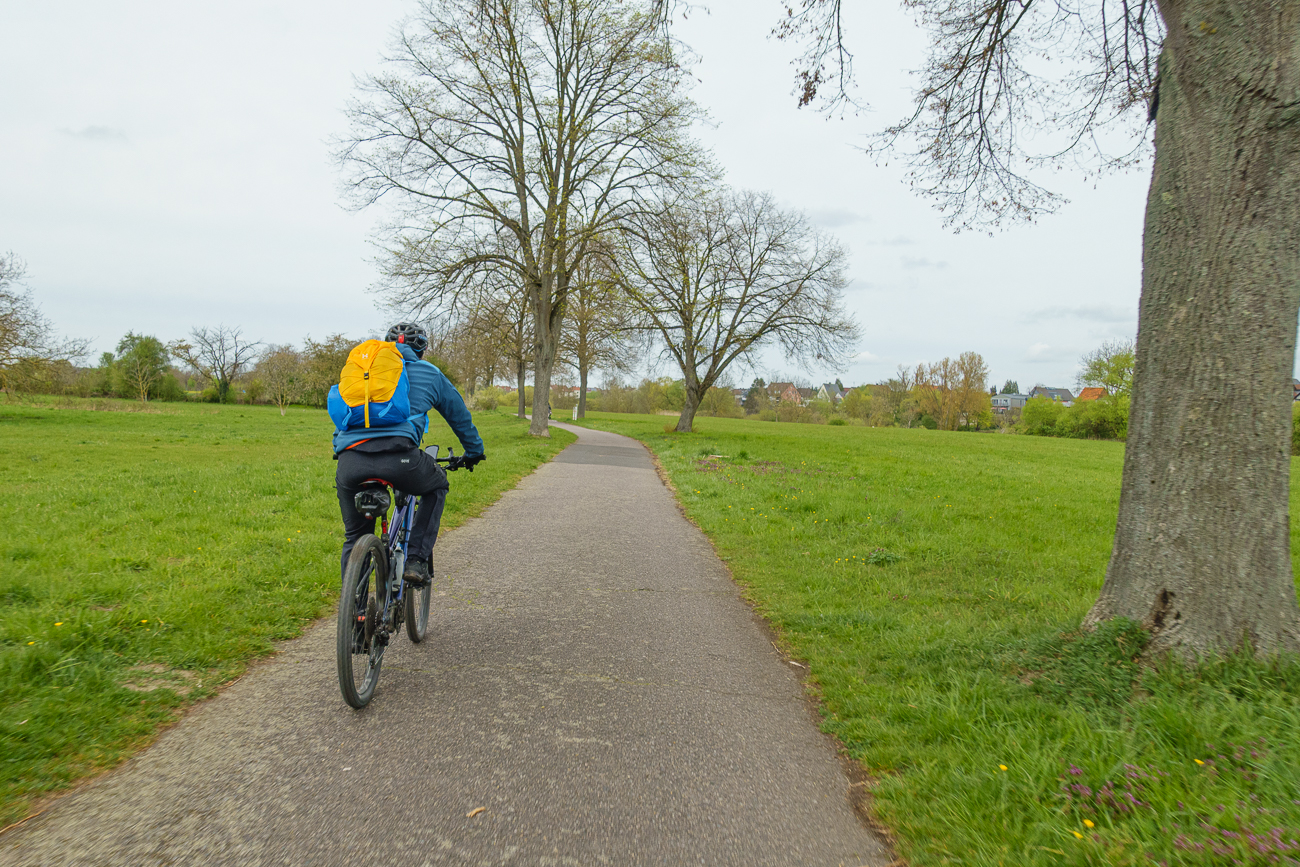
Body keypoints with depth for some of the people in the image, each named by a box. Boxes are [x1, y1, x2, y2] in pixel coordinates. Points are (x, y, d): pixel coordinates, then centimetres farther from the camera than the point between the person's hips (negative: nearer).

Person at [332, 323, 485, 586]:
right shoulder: (429, 373, 25)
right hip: (398, 456, -3)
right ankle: (416, 560, 16)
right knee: (437, 486, 29)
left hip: (348, 461, 3)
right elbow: (459, 416, 36)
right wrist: (474, 451, 53)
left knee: (355, 537, 22)